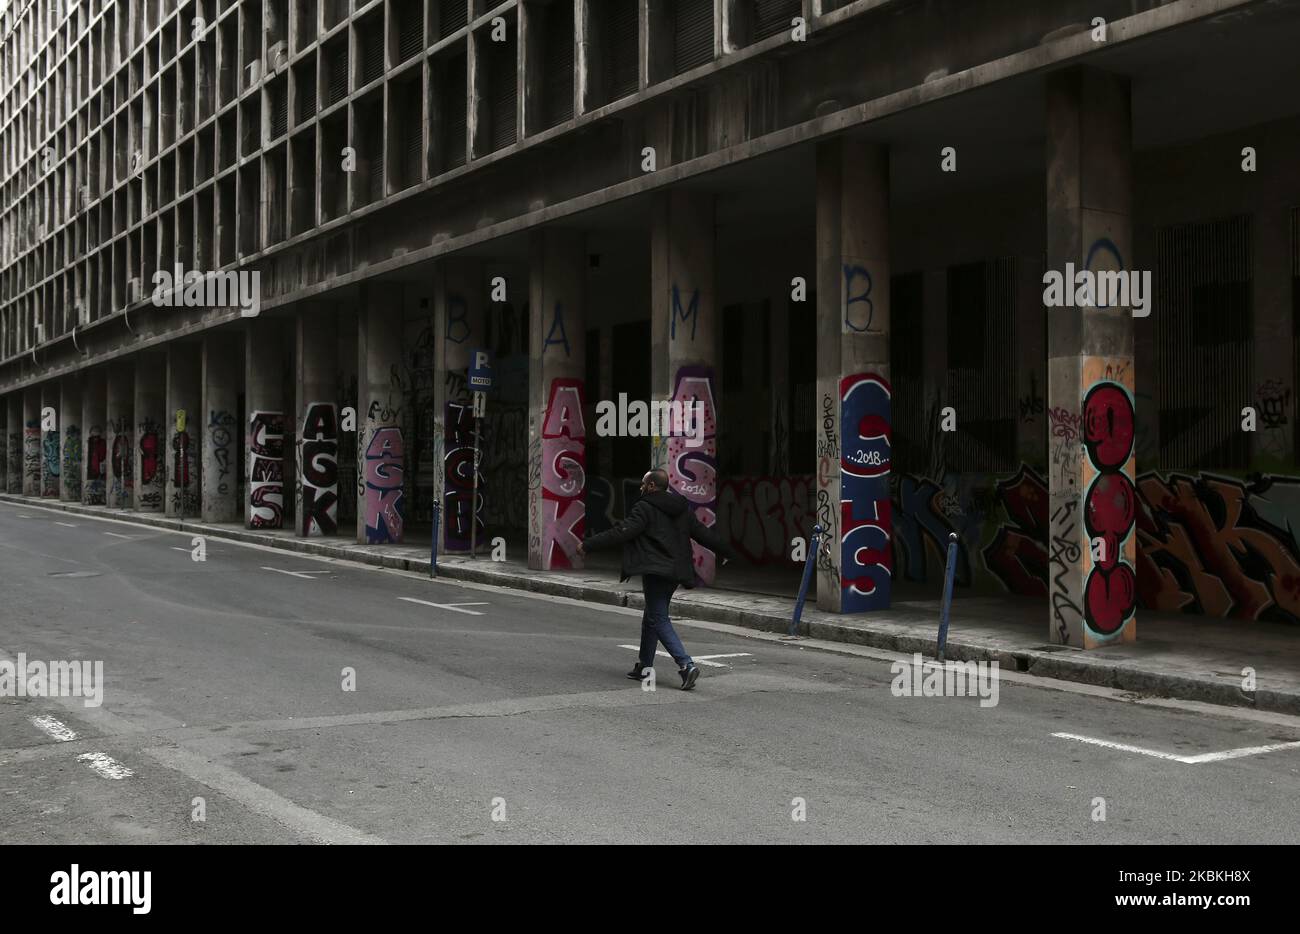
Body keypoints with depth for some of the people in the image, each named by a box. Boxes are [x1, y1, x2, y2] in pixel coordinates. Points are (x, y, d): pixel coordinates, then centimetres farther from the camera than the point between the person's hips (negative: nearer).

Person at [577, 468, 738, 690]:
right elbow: (704, 533, 19)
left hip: (655, 572, -8)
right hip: (676, 573, 8)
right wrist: (727, 552, 32)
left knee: (659, 620, -7)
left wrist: (588, 545, -15)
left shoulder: (646, 508, -10)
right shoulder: (682, 508, 14)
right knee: (651, 617, 19)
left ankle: (686, 665, -20)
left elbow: (622, 532, -17)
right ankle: (644, 666, 25)